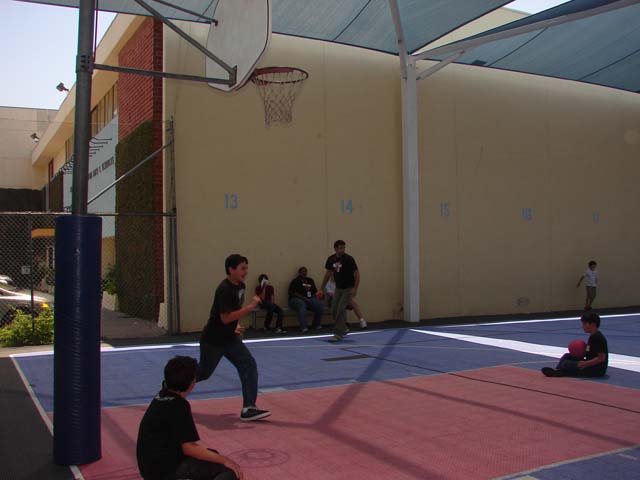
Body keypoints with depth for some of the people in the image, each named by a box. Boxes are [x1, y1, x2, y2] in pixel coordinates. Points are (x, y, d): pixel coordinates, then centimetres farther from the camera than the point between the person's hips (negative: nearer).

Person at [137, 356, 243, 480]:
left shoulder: (161, 396, 6)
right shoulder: (178, 406, -20)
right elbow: (189, 448, -21)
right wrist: (224, 460, -16)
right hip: (165, 470, -10)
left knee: (212, 454, 25)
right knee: (229, 470, -12)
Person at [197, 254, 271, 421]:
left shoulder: (241, 286, 1)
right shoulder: (224, 289, -26)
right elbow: (225, 318, -32)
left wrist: (235, 327, 10)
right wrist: (251, 306, -33)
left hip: (230, 338, 8)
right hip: (213, 340, -8)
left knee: (249, 365, -7)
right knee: (203, 372, 11)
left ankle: (248, 408, -5)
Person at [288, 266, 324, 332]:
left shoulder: (310, 280, 22)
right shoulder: (295, 281, 4)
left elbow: (315, 292, 21)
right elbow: (293, 293, -8)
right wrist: (304, 298, -17)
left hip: (309, 299, 5)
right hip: (296, 299, -5)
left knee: (320, 305, -22)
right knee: (302, 305, -40)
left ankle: (316, 324, -4)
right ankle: (303, 327, -44)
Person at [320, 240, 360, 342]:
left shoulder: (349, 259, -16)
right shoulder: (331, 259, -2)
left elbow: (357, 274, -13)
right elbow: (328, 274, 11)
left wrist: (355, 289, -21)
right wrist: (321, 288, 11)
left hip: (348, 288, -6)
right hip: (338, 288, 6)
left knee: (341, 310, -14)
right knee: (334, 311, 7)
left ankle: (338, 334, -9)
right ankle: (343, 329, 28)